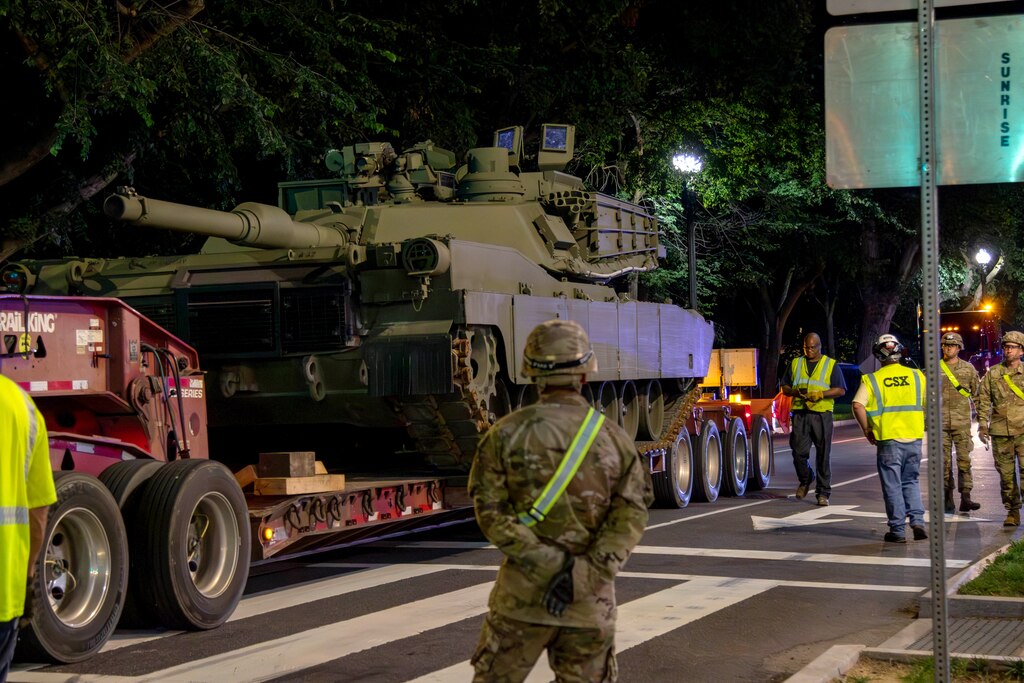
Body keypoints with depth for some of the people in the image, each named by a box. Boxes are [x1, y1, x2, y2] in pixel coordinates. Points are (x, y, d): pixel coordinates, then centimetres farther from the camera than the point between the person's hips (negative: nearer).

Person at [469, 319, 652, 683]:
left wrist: (546, 564, -15)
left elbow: (491, 509, -13)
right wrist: (584, 573, -16)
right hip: (590, 597, 1)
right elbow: (631, 511, -10)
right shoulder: (614, 437, 0)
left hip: (525, 588, -1)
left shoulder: (507, 433, -4)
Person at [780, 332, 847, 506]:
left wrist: (821, 394, -13)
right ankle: (805, 480, 25)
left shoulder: (831, 365, 8)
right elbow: (784, 387, 15)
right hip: (800, 414, 2)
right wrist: (796, 391, -7)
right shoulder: (795, 363, 16)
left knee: (823, 455, -1)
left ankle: (823, 493, 6)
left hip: (822, 415, -2)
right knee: (799, 452, -3)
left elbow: (840, 390, 2)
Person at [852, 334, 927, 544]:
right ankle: (917, 520, 3)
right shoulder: (916, 376, 5)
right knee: (911, 482, 17)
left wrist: (866, 430, -3)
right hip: (914, 438, 3)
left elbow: (858, 405, -14)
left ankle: (898, 530, 7)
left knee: (892, 486, 5)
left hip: (888, 439, -3)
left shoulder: (872, 379, -3)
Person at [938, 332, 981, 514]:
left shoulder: (968, 368, 7)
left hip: (962, 423, 0)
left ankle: (965, 498, -5)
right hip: (940, 422, 0)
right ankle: (948, 500, 8)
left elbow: (977, 393, 12)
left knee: (964, 460, -6)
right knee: (944, 461, 2)